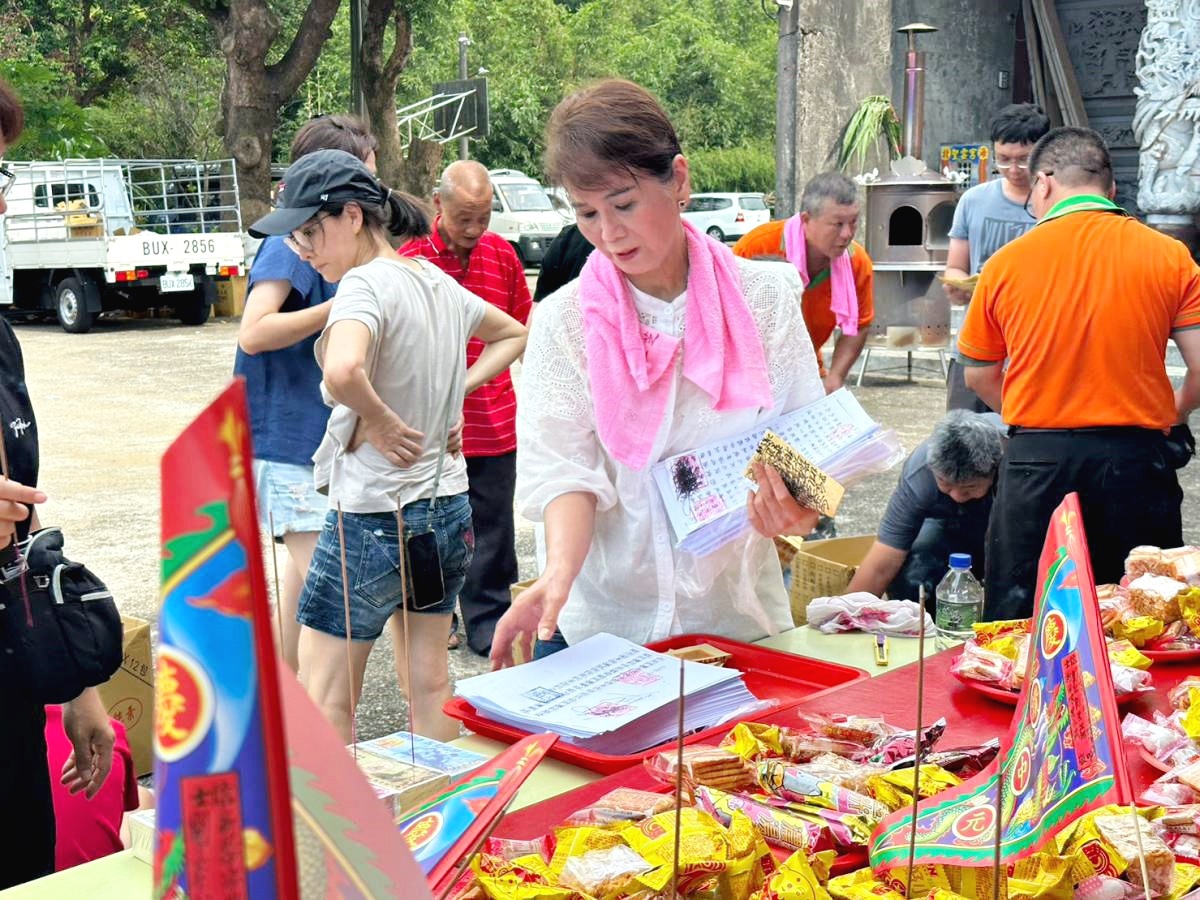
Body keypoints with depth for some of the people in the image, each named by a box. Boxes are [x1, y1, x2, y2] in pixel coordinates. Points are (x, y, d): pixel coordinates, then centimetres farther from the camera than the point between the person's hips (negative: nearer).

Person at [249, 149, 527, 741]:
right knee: (430, 684, 17)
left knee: (324, 703, 3)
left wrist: (379, 421, -21)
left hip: (372, 518, -8)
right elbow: (513, 335, 26)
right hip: (449, 513, 8)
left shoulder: (366, 283, -17)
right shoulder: (439, 282, 8)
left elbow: (341, 371, -39)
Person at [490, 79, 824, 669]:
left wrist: (794, 509, -23)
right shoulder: (562, 322, -4)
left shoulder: (765, 297, -2)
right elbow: (565, 468, -11)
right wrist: (559, 573, -29)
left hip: (737, 616, 1)